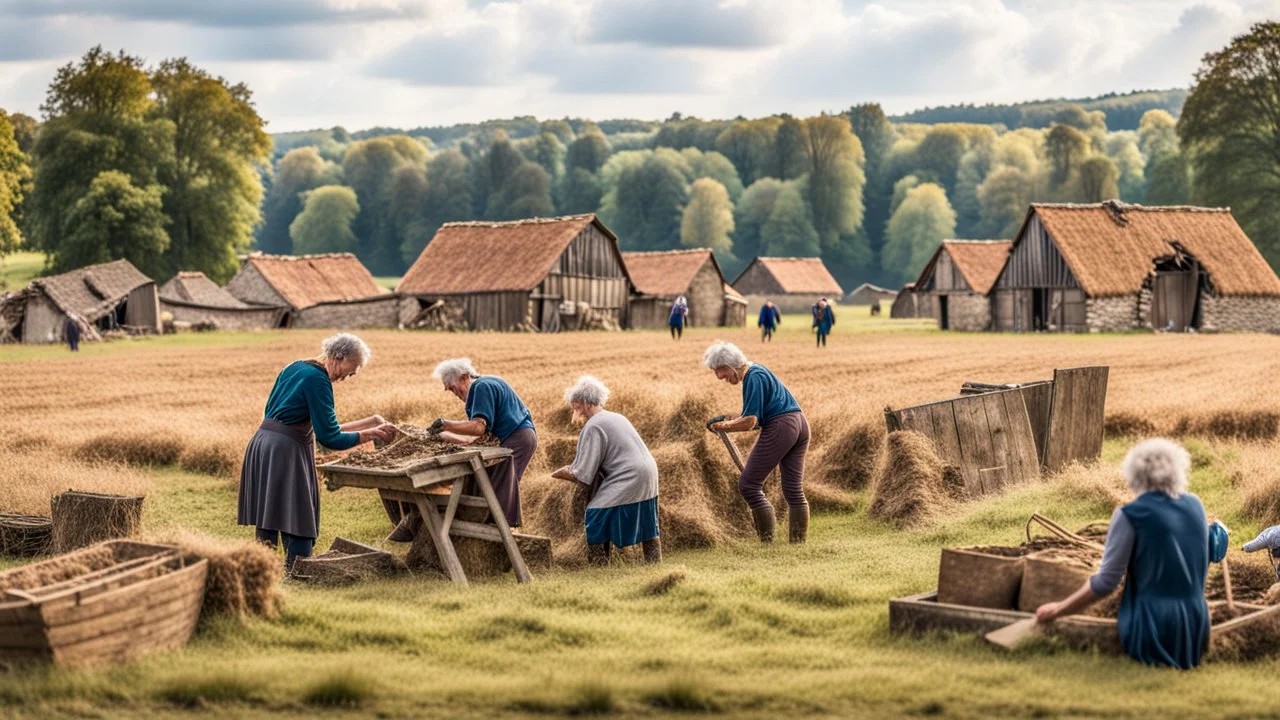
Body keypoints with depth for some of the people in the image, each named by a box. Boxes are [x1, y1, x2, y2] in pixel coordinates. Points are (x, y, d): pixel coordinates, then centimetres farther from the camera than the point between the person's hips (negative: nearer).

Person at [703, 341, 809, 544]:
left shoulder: (753, 377, -11)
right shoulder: (757, 372, 20)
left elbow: (750, 422, -16)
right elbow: (754, 416, 20)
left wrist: (725, 426, -3)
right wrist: (727, 423, 9)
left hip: (780, 427, -10)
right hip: (799, 423, 10)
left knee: (749, 485, -3)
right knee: (794, 490, 10)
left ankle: (767, 540, -6)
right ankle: (800, 540, 9)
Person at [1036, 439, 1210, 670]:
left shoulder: (1130, 516, -10)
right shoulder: (1194, 506, 6)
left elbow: (1105, 582, -11)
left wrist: (1059, 609, 0)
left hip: (1154, 631, -6)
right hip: (1196, 632, 6)